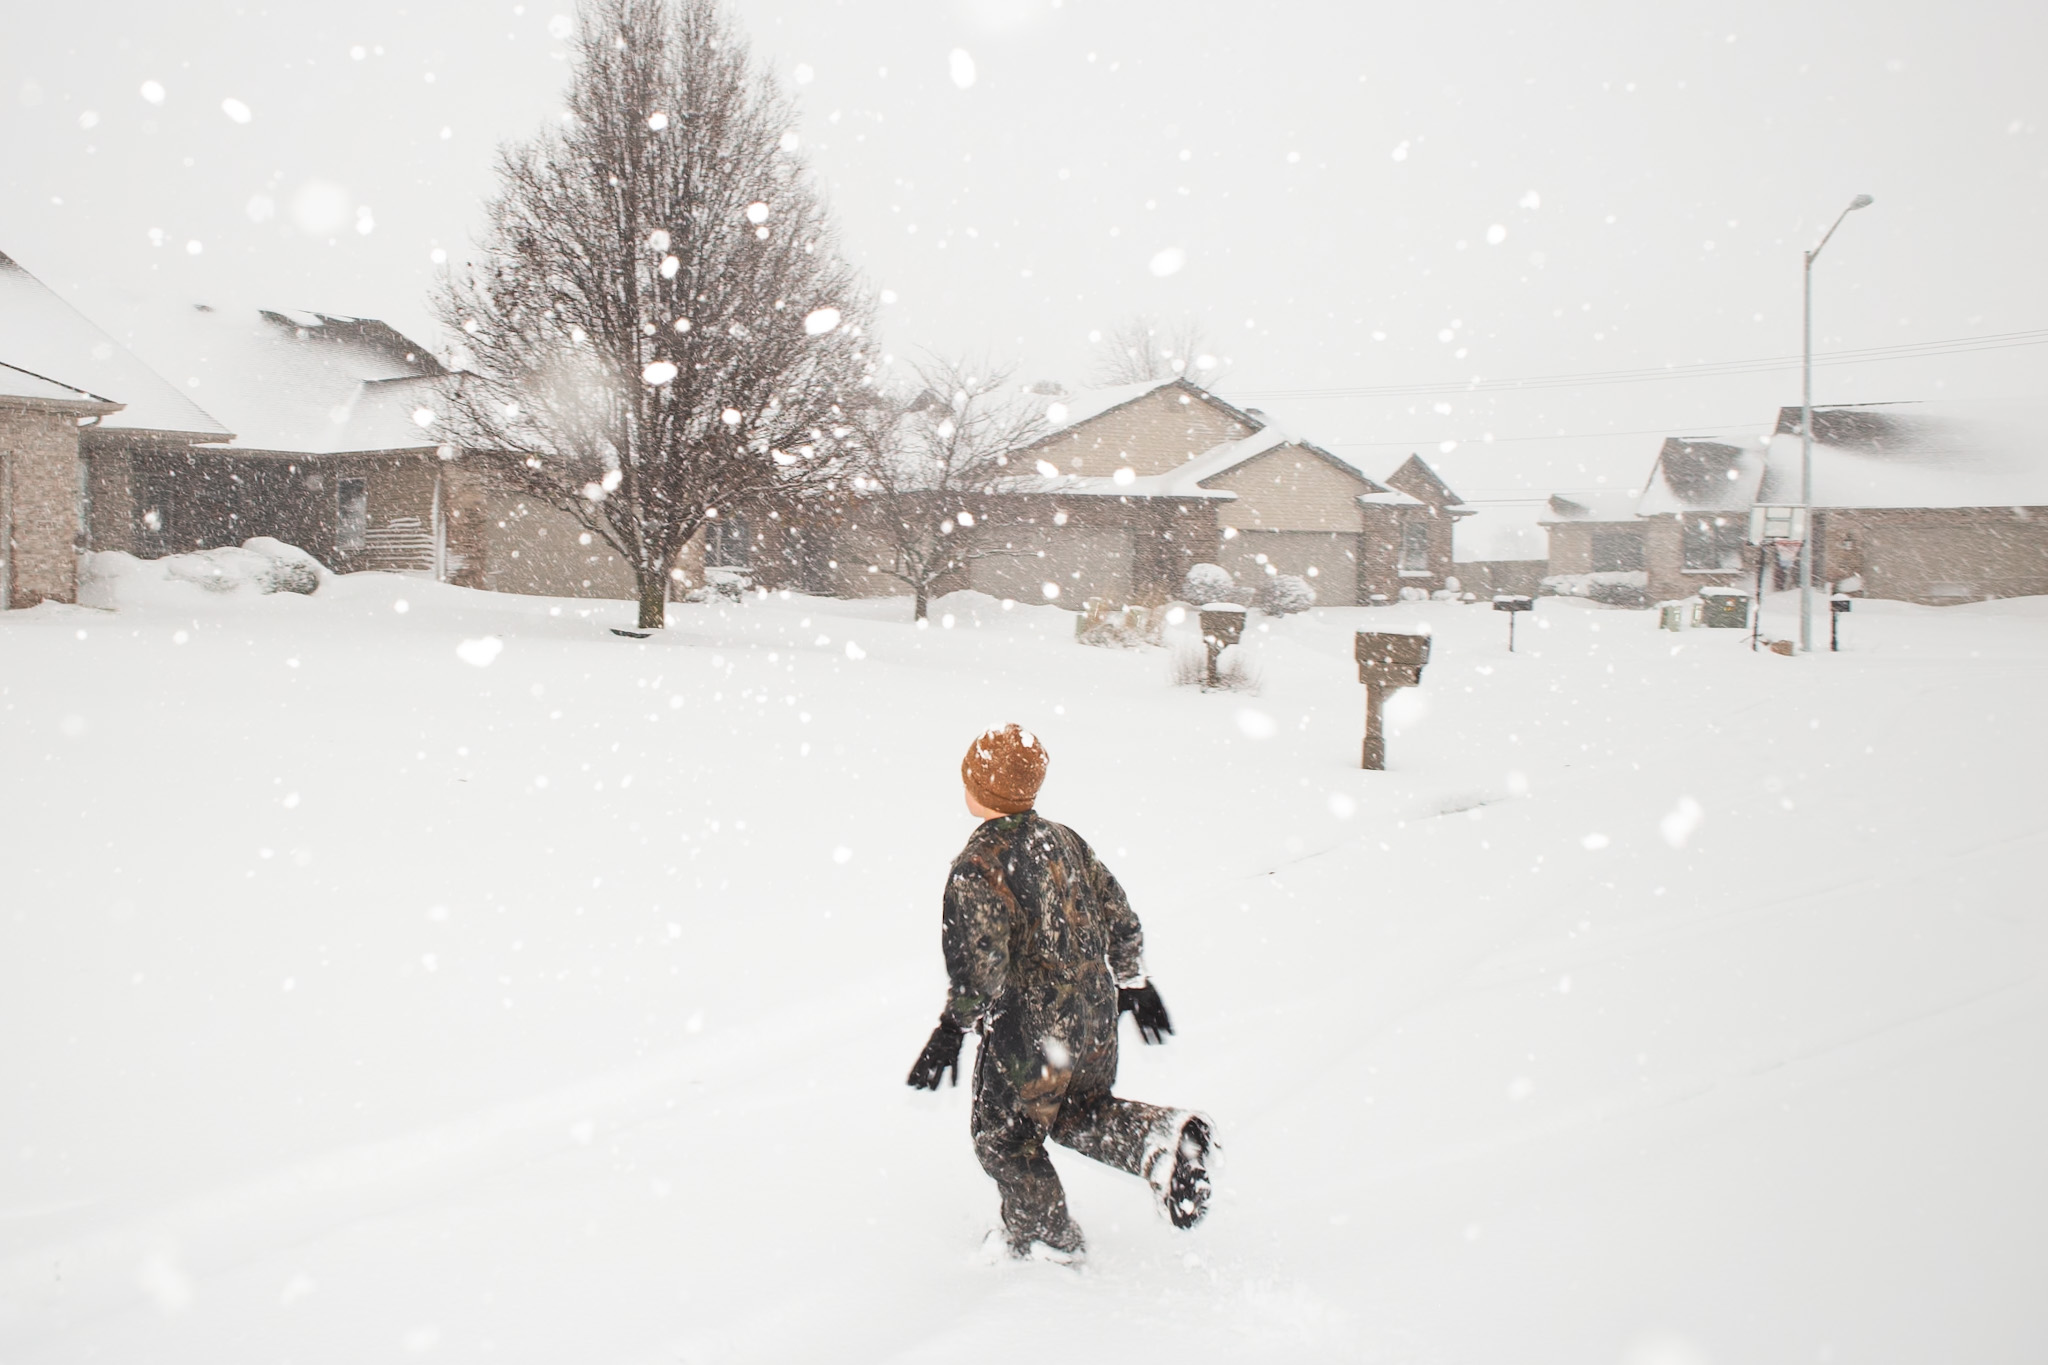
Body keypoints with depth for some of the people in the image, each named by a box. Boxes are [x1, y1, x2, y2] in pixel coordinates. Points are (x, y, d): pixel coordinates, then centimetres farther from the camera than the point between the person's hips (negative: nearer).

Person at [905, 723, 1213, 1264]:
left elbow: (979, 966, -27)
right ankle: (1161, 1136, 3)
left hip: (1029, 1035, -7)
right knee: (1080, 1112, 27)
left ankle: (1046, 1239, 32)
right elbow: (1120, 918, 8)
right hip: (1096, 1017, 7)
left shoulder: (976, 868, -21)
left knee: (1005, 1137, 17)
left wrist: (951, 1031, -20)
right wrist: (1133, 984, 20)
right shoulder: (1063, 840, 0)